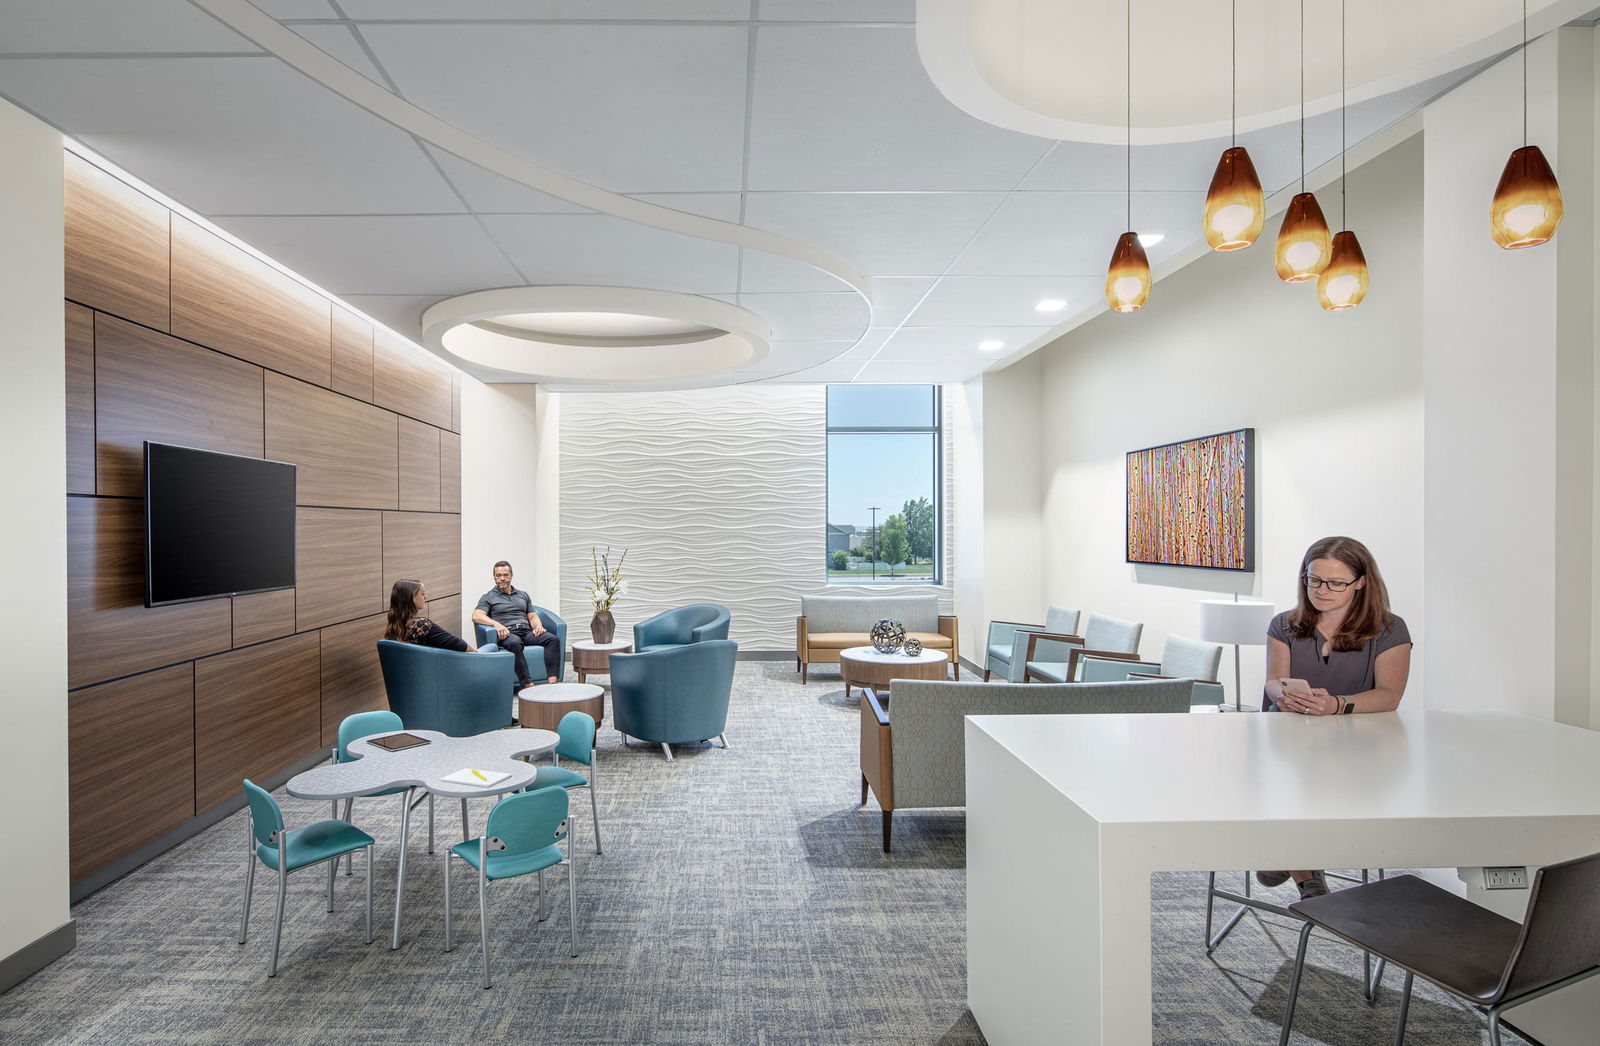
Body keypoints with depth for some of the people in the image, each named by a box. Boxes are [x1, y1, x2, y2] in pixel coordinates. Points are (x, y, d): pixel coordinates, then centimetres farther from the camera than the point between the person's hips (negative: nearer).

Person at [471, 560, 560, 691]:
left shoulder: (523, 595, 28)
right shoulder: (488, 598, 14)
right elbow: (476, 616, -3)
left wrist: (538, 625, -2)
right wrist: (496, 624, -22)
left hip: (527, 631, 4)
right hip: (507, 633, -4)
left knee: (553, 639, -27)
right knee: (515, 643, -42)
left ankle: (552, 681, -40)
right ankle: (529, 685, -48)